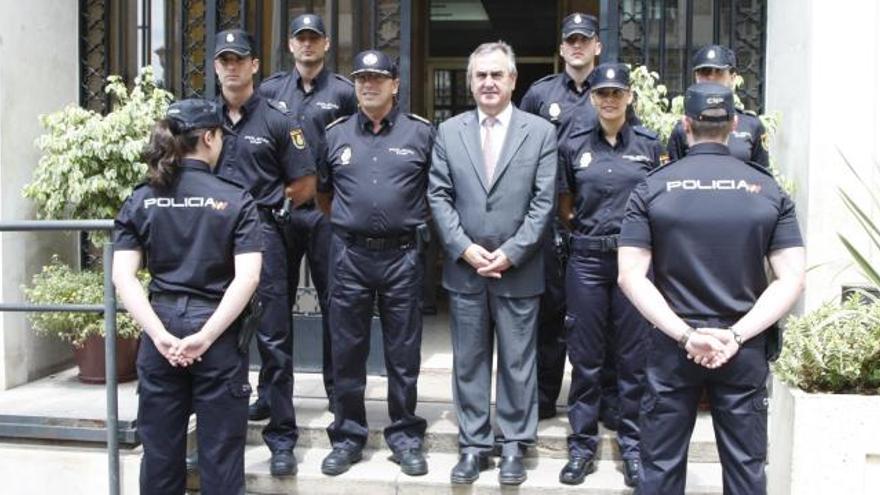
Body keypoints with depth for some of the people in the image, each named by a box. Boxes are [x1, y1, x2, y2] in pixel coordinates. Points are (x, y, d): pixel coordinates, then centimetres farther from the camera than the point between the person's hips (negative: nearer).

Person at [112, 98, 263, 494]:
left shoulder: (140, 200, 4)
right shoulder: (235, 199, -4)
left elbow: (123, 277, -6)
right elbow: (247, 277, -15)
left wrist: (160, 335, -11)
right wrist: (205, 336, -15)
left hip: (161, 331, 3)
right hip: (217, 337, -3)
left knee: (160, 449, 14)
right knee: (219, 452, 8)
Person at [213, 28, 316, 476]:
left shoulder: (276, 120, 0)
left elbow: (305, 186, 2)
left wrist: (264, 202, 4)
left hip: (262, 234, -3)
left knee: (273, 340, 0)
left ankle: (282, 438, 9)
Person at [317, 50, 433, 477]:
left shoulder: (421, 133, 1)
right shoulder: (335, 134, 7)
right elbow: (322, 190, 18)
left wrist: (416, 220, 7)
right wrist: (345, 221, 14)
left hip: (402, 254, -2)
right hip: (349, 254, 2)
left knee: (403, 353, 7)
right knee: (347, 351, 8)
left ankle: (405, 436, 20)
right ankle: (347, 435, 21)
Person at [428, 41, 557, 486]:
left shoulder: (541, 131, 1)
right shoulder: (448, 131, 7)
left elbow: (543, 202, -4)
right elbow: (438, 196, 3)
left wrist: (510, 253, -11)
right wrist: (464, 248, -9)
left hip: (519, 269, -2)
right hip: (464, 268, 2)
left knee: (517, 362, 7)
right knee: (468, 362, 9)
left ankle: (514, 445, 21)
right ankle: (473, 444, 21)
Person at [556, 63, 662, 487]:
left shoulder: (649, 145, 4)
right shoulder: (573, 147, 5)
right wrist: (590, 229, 4)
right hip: (587, 261, 0)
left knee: (634, 358, 6)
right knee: (586, 359, 6)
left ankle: (632, 445, 20)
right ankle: (582, 445, 18)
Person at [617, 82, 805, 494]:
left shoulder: (652, 188, -4)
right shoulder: (769, 190, -1)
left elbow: (631, 277, -11)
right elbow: (792, 280, -7)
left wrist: (685, 334, -13)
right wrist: (736, 336, -11)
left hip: (672, 346, -1)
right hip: (744, 351, 1)